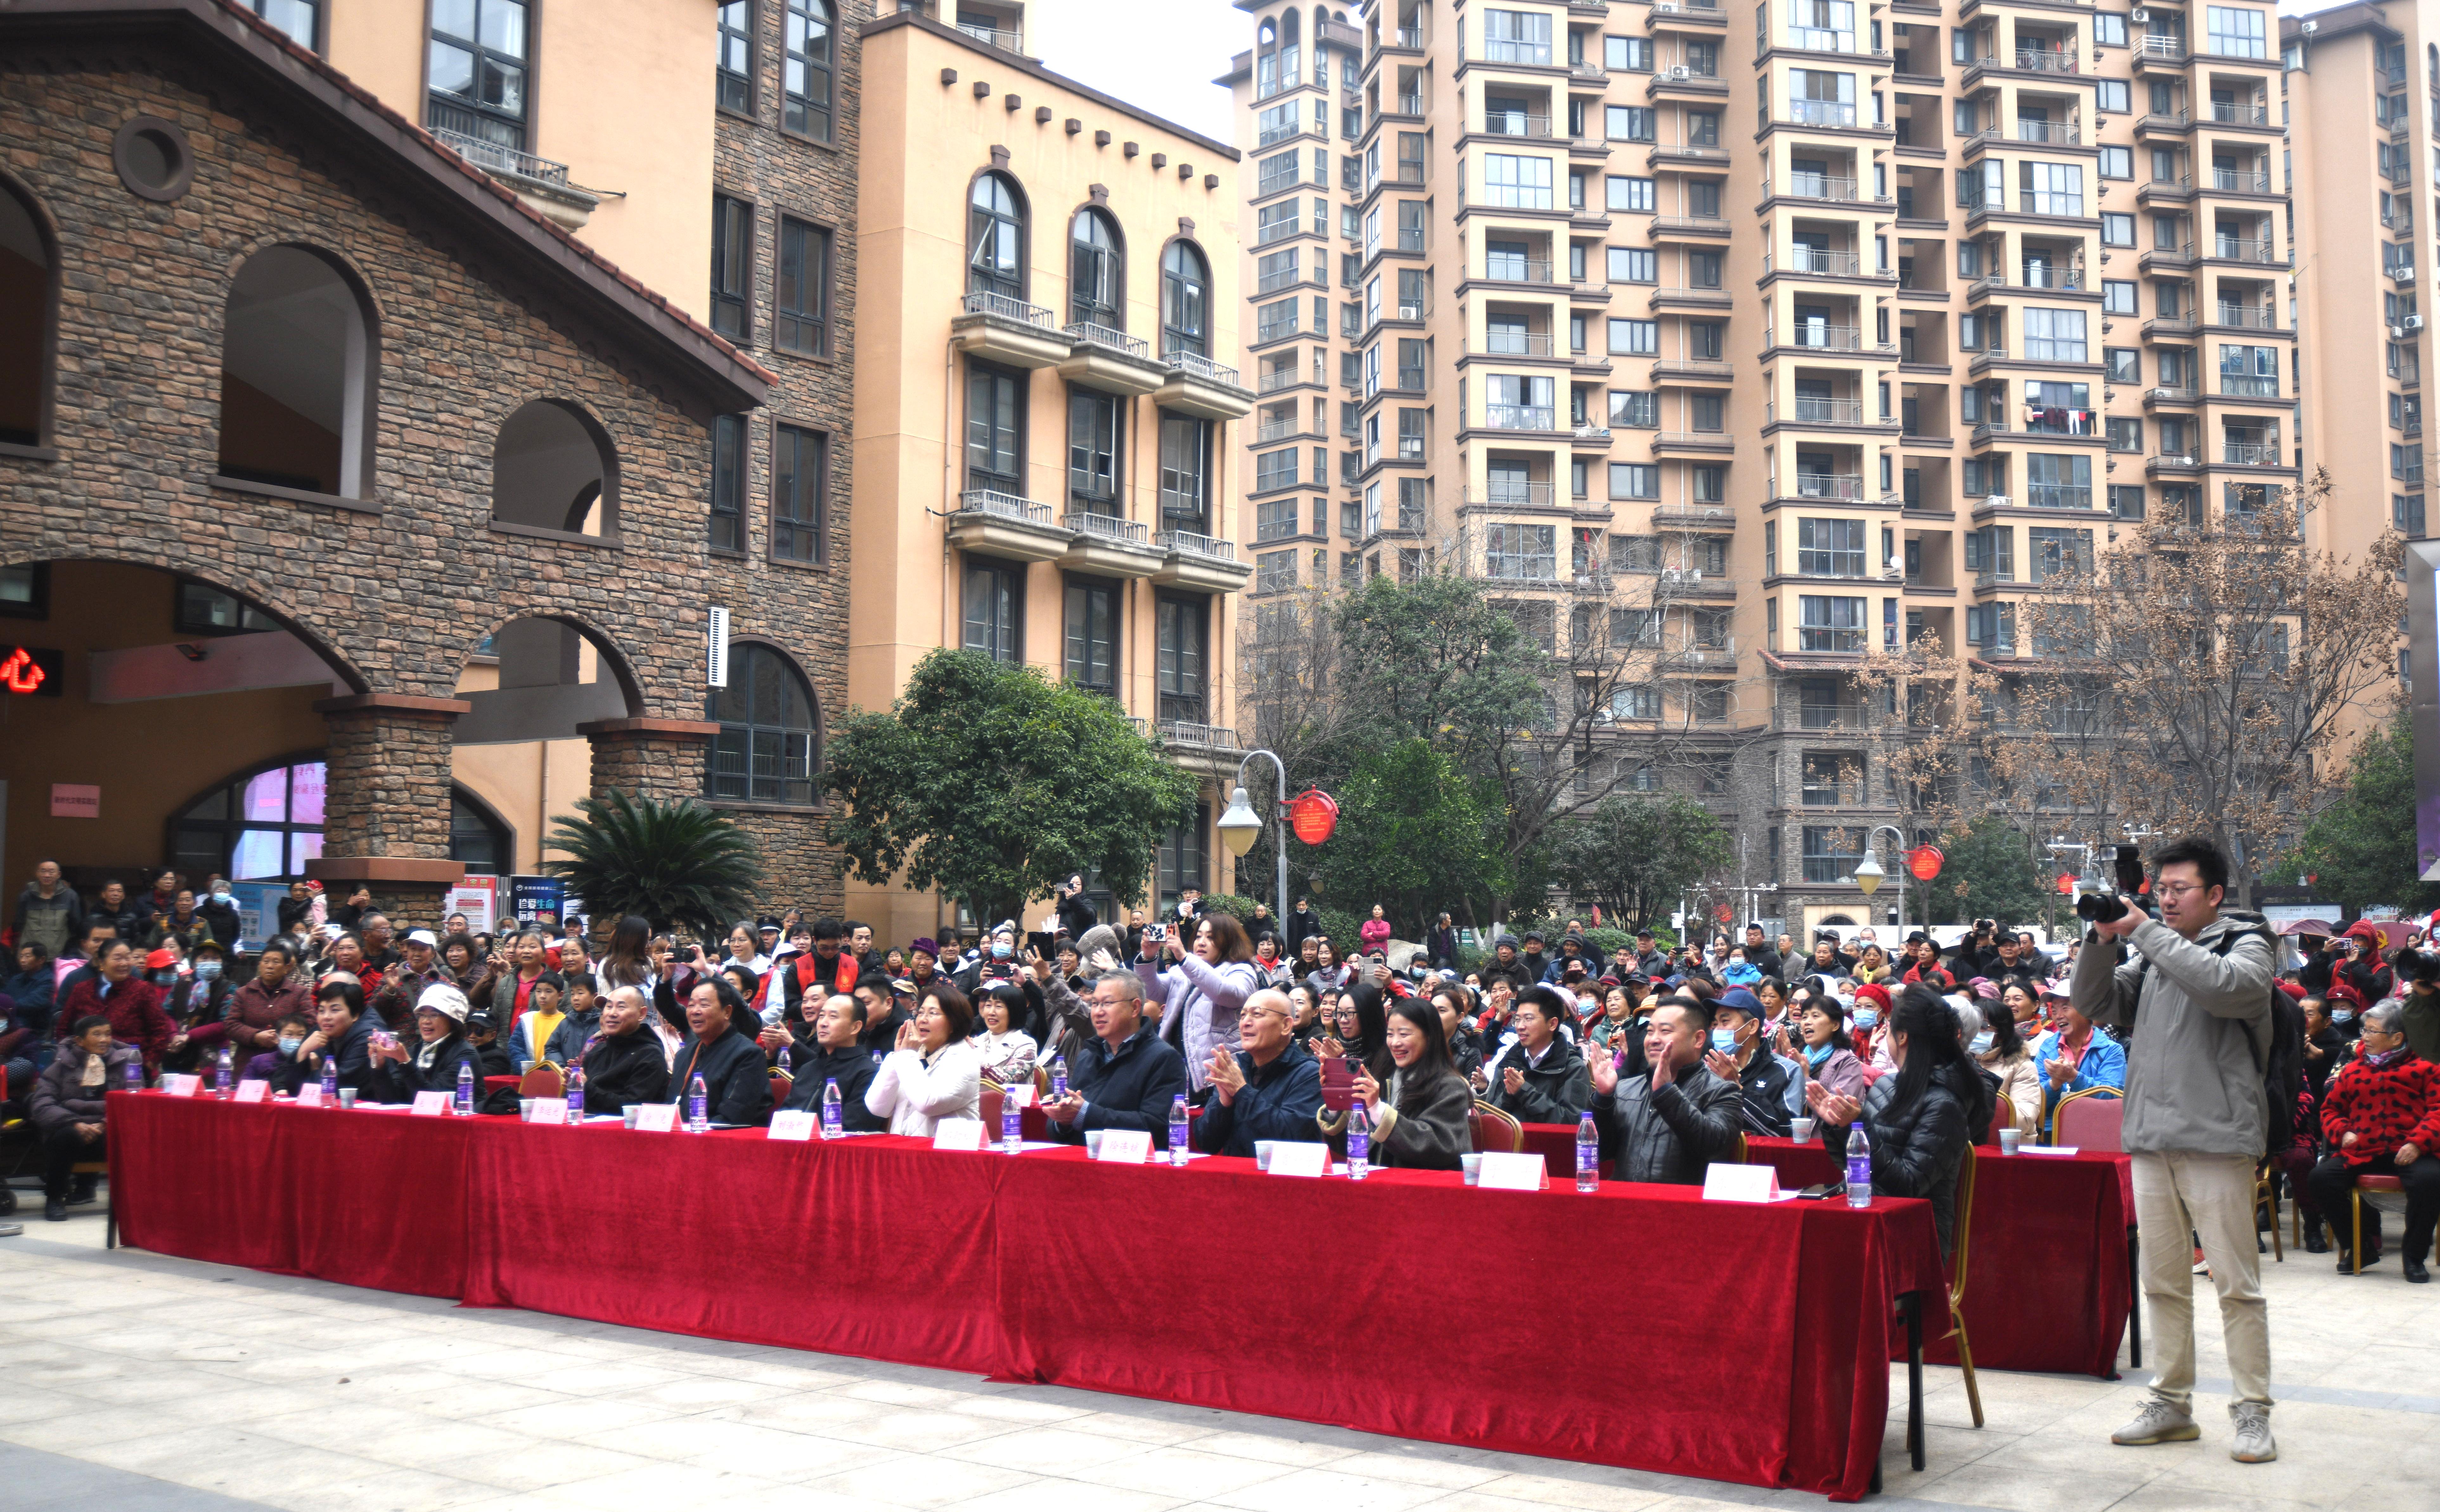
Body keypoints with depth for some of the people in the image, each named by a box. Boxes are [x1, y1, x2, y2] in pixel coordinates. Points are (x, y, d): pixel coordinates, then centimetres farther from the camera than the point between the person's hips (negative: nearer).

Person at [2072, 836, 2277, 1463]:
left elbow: (2223, 987, -22)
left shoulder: (2245, 946, 0)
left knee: (2236, 1281, -2)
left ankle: (2253, 1412, 5)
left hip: (2216, 1139, -6)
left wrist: (2145, 932, -19)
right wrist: (2104, 938, -5)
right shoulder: (2151, 954, 16)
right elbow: (2095, 1005, 9)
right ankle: (2172, 1404, 18)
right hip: (2151, 1139, 6)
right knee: (2162, 1280, 10)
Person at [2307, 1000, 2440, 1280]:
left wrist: (2417, 1143, -17)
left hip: (2406, 1153, -4)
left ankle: (2414, 1255, -15)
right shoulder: (2352, 1072, 20)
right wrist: (2343, 1132, 4)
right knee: (2320, 1178, -20)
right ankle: (2362, 1247, 0)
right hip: (2361, 1152, 4)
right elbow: (2331, 1110, 26)